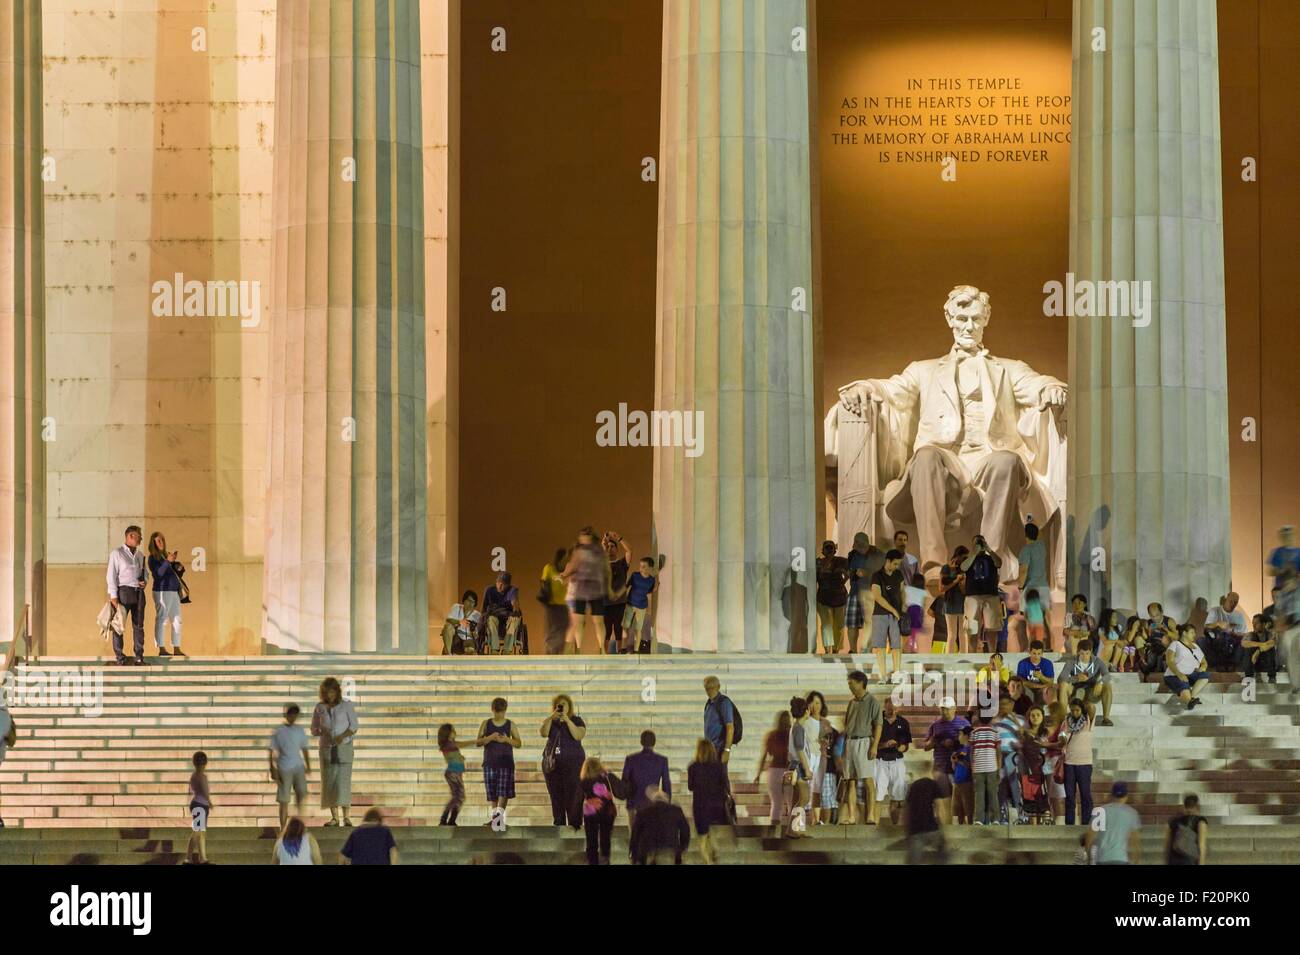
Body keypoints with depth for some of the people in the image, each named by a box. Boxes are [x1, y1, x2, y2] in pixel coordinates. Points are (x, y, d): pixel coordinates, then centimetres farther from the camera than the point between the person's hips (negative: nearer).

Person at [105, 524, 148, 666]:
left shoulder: (140, 555, 15)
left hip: (138, 592, 5)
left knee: (138, 625, 5)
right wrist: (113, 596, -14)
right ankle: (120, 658, -1)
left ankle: (139, 657, 8)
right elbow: (112, 575, -7)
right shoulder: (117, 554, -3)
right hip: (123, 591, -5)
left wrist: (144, 582, 3)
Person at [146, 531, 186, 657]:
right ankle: (161, 649, -8)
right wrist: (167, 561, -24)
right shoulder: (153, 558, -3)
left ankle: (176, 649, 12)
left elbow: (177, 575, 22)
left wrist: (179, 568, 1)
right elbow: (157, 574, -17)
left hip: (174, 591, 8)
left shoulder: (167, 555, 17)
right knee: (161, 619, -8)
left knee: (177, 620, 8)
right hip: (162, 591, -8)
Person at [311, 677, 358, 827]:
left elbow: (354, 725, -2)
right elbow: (314, 729, 12)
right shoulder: (320, 708, 6)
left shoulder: (346, 706, -2)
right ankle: (334, 817, 3)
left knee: (343, 780, -11)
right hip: (326, 748, 3)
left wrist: (343, 736, -20)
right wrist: (321, 731, -12)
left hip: (344, 747, -3)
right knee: (329, 782, -1)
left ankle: (346, 817, -11)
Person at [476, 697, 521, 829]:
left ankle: (500, 813, -24)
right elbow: (477, 742, 4)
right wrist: (490, 738, -14)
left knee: (504, 791, -14)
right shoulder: (486, 724, 7)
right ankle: (495, 814, 7)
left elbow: (519, 743, 6)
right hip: (490, 762, 1)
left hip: (506, 762, -1)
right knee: (491, 792, 1)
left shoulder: (510, 725, 5)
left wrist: (507, 739, -13)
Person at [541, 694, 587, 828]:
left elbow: (578, 735, -12)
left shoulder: (577, 720, 6)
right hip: (552, 762, 3)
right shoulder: (550, 721, 15)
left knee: (573, 795, -12)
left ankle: (575, 824, -12)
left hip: (572, 762, -3)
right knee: (556, 796, 1)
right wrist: (550, 718, -14)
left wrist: (567, 721, -18)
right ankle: (558, 825, 4)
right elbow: (543, 733, -4)